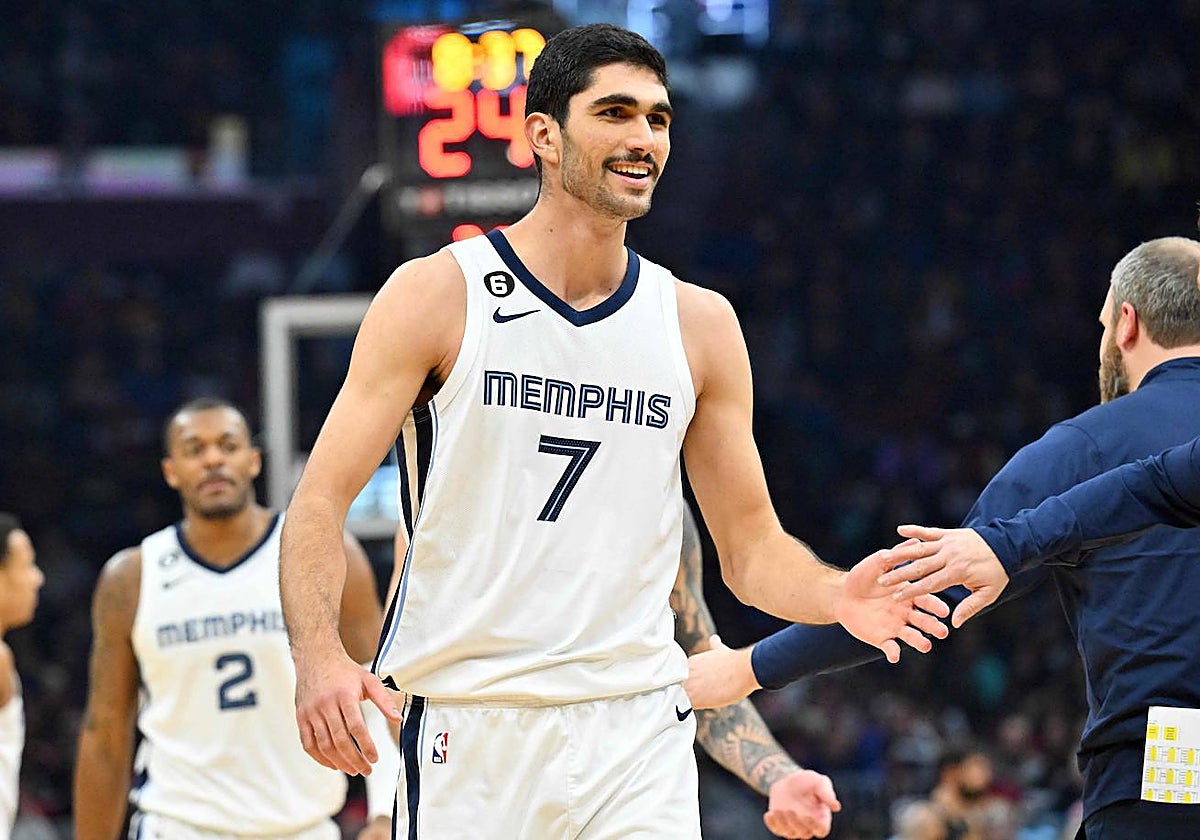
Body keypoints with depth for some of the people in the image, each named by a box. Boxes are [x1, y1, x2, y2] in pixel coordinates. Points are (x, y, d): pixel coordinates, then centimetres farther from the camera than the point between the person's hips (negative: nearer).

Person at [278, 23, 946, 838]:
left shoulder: (700, 324, 9)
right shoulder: (438, 295, -1)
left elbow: (752, 547, 14)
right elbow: (321, 499, -5)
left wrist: (837, 597, -9)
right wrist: (319, 655, -23)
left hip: (637, 732, 2)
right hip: (470, 734, -2)